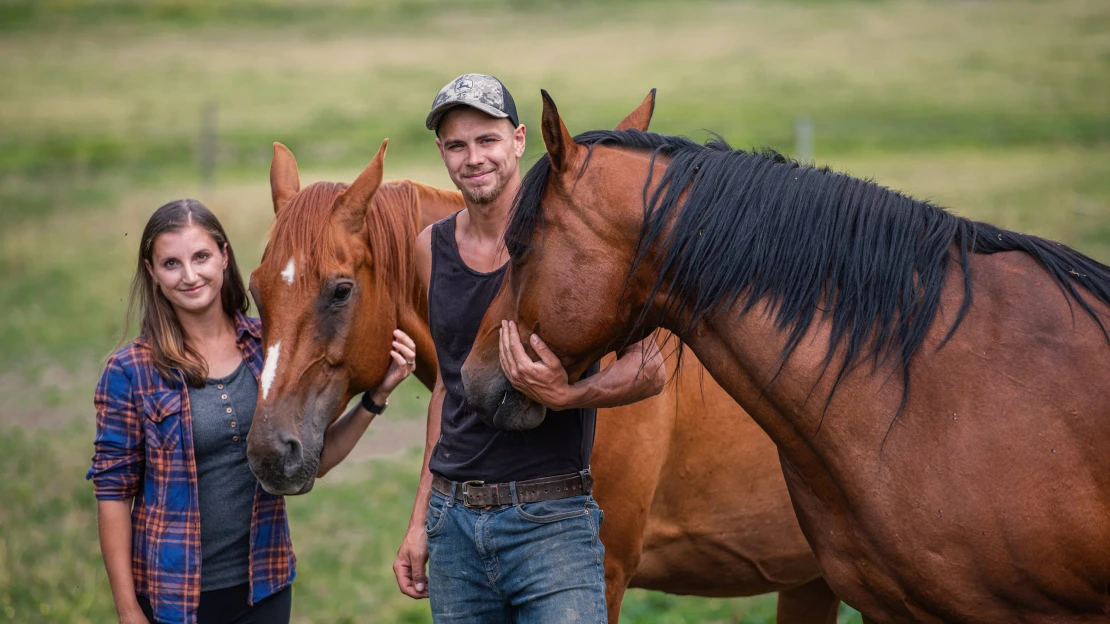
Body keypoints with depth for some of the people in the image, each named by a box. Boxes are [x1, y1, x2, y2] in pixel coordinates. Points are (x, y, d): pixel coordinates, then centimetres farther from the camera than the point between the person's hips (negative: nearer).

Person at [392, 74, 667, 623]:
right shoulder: (433, 249, 9)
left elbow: (649, 369, -8)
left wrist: (564, 395, -27)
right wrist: (420, 520, 16)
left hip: (550, 521, -5)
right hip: (454, 520, 5)